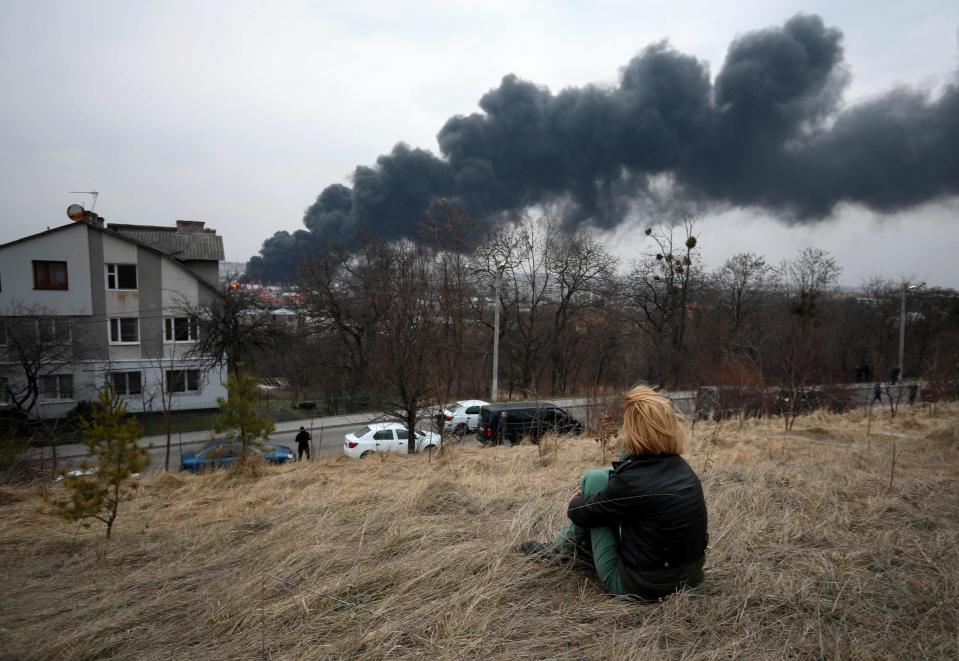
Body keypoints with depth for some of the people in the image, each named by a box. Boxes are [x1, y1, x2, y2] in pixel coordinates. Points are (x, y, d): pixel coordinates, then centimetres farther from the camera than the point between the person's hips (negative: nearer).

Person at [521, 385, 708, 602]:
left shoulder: (631, 481, -25)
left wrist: (575, 503, 15)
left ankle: (562, 550, 23)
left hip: (640, 588, -7)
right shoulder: (683, 468, -3)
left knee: (594, 478, 0)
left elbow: (581, 514, -8)